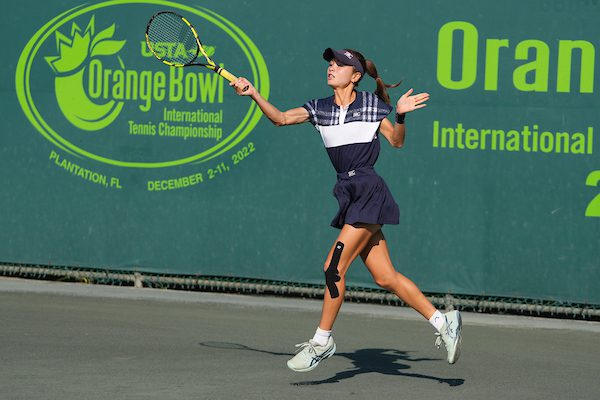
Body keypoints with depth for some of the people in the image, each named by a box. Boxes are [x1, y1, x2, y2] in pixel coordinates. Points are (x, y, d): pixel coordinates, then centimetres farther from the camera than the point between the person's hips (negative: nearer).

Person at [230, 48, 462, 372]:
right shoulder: (319, 109, 12)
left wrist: (400, 116, -16)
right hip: (349, 195, 7)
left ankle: (322, 341, 0)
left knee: (333, 266, -11)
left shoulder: (371, 105, -2)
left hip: (368, 191, -6)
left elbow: (396, 141, 3)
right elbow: (281, 118, 5)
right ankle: (443, 322, 14)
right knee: (385, 277, 6)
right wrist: (253, 94, -7)